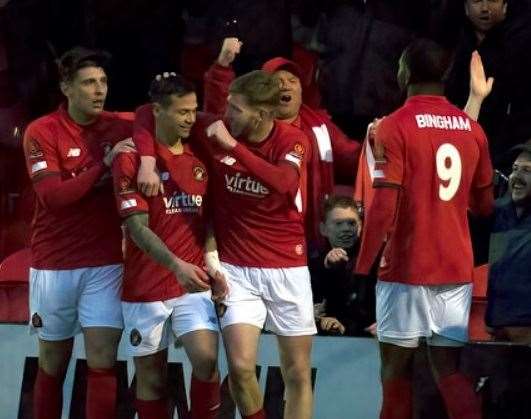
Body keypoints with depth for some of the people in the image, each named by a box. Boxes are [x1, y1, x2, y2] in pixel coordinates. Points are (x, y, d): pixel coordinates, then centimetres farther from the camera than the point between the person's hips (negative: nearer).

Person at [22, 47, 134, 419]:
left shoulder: (119, 127, 2)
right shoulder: (42, 132, -8)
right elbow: (53, 196, -17)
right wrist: (104, 164, -24)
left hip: (105, 264, 2)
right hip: (54, 265, -2)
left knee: (103, 362, -7)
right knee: (53, 364, 10)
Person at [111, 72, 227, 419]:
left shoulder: (200, 156, 8)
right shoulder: (131, 158, -8)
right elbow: (137, 226, -15)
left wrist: (213, 266, 4)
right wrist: (176, 265, -28)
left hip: (194, 285, 3)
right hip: (146, 286, -3)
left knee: (207, 360, -17)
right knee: (151, 378, 4)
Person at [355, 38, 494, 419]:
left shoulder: (395, 126, -9)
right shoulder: (472, 129, 7)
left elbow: (384, 208, -15)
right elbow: (485, 205, 14)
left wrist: (363, 264, -6)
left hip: (406, 268, -5)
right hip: (457, 269, 5)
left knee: (396, 366, 6)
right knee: (448, 369, 5)